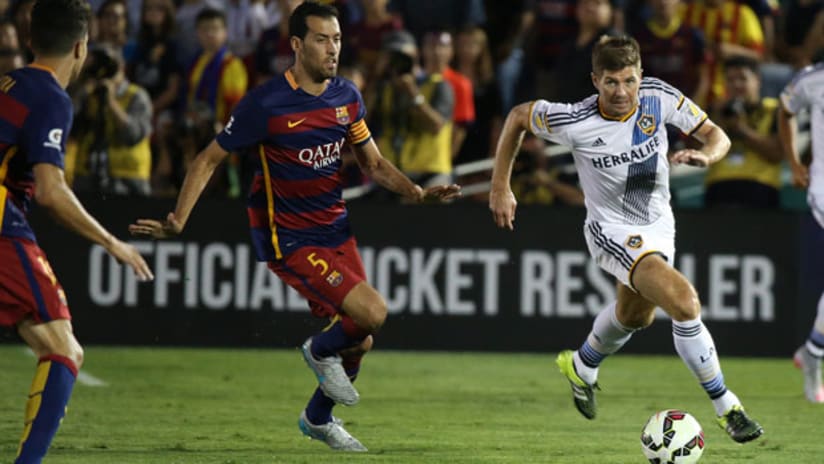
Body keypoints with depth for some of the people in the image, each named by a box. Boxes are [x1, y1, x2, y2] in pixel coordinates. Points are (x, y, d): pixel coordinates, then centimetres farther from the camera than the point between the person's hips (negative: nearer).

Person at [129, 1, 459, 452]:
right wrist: (177, 221, -18)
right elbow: (209, 159, -9)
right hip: (288, 240, -7)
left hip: (336, 229, 7)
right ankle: (321, 351, 12)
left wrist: (417, 191, -6)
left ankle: (318, 416, 38)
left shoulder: (347, 96, 1)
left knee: (360, 339, 11)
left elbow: (374, 164, 12)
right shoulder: (266, 103, -18)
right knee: (372, 311, -21)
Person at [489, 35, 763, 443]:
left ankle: (581, 367, 60)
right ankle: (727, 408, -14)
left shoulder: (658, 97, -18)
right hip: (613, 231, -6)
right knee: (684, 302, -26)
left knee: (635, 316, 29)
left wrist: (706, 154, -32)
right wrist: (500, 187, -7)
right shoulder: (575, 122, -26)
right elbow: (518, 116, -9)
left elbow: (716, 135, -8)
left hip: (659, 224, 6)